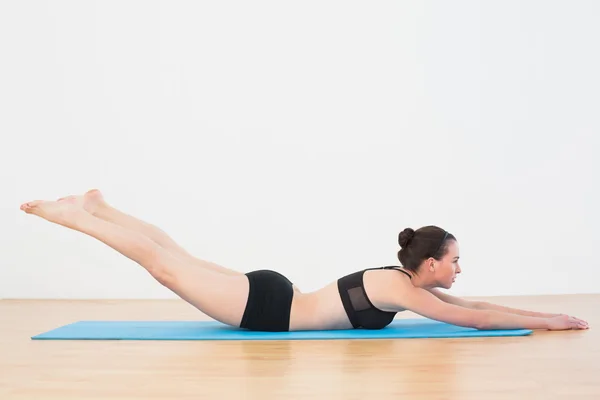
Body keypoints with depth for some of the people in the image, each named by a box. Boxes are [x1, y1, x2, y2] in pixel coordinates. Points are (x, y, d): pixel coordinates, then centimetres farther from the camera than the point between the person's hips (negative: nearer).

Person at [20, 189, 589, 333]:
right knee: (167, 267, -1)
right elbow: (475, 319, -20)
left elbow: (473, 304, 17)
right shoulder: (401, 291, -18)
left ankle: (99, 208, 26)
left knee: (178, 260, 15)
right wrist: (548, 320, -11)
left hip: (273, 298, 7)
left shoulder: (408, 279, 6)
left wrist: (536, 312, 12)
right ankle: (76, 215, 9)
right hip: (267, 307, -7)